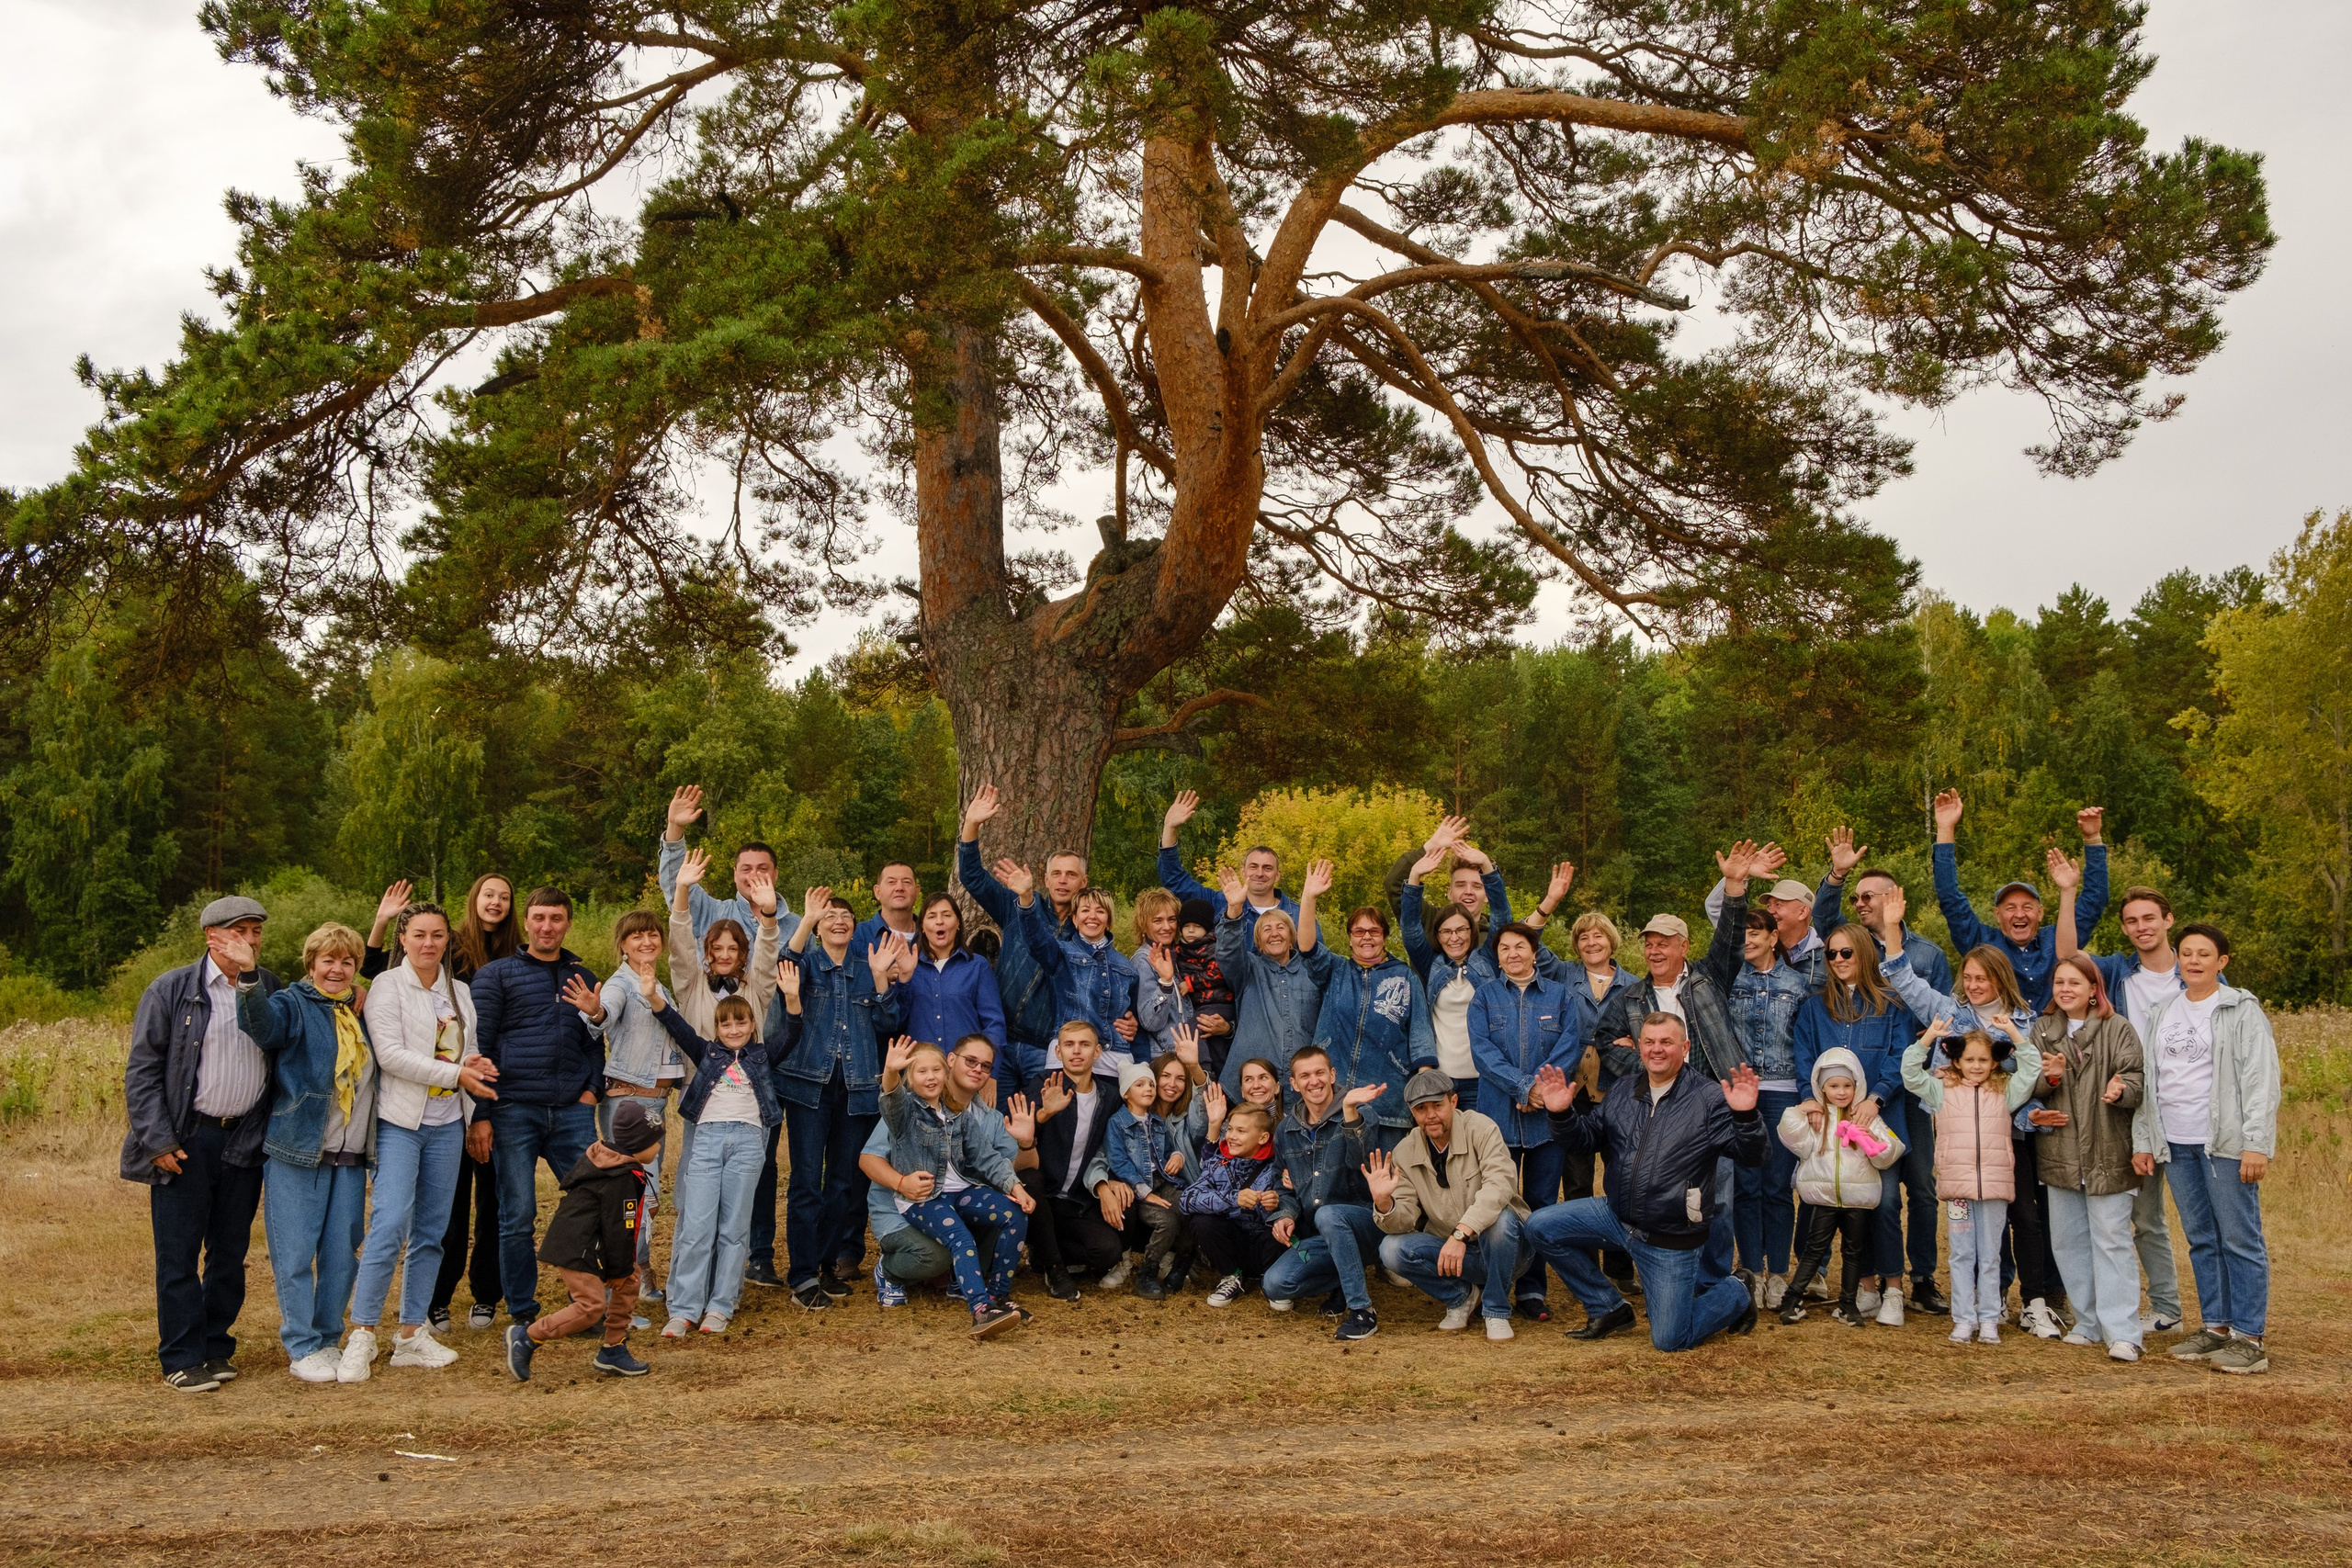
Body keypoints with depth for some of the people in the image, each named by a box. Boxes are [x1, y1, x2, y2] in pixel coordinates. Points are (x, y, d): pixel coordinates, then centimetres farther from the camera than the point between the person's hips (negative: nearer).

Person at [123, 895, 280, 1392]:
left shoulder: (271, 989, 8)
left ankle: (216, 1346, 22)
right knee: (179, 1254, 1)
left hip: (244, 1140, 3)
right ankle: (182, 1359, 9)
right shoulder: (171, 990, -4)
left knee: (230, 1252, 10)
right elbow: (141, 1070, -5)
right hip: (185, 1142, -3)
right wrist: (158, 1141, -10)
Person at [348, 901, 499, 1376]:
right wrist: (455, 1073, -17)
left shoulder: (460, 991, 15)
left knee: (431, 1230, 7)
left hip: (447, 1124, 6)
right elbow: (391, 1055, -14)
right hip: (399, 1122, -6)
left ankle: (412, 1333, 13)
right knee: (392, 1223, -16)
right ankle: (362, 1331, -9)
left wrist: (475, 1064, -2)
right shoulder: (387, 986, -3)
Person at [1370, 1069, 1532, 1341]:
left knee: (1499, 1219, -35)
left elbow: (1499, 1185, -31)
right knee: (1392, 1249, -21)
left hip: (1500, 1249, -3)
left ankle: (1497, 1311, -10)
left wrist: (1461, 1233, -42)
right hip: (1448, 1254, 3)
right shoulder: (1405, 1153, -2)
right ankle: (1461, 1296, 5)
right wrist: (1384, 1203, -30)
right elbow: (1406, 1221, -7)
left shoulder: (1480, 1129, -15)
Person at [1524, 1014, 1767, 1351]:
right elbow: (1589, 1136, 15)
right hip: (1617, 1215, 5)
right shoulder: (1623, 1093, 5)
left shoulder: (1709, 1098, -11)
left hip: (1670, 1239, -5)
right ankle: (1608, 1308, 10)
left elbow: (1750, 1156, -17)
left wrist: (1746, 1117, -36)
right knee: (1541, 1228, -8)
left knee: (1669, 1340, -3)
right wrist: (1563, 1114, -5)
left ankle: (1735, 1294, 29)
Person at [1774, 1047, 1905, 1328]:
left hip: (1858, 1198, 1)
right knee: (1814, 1249, 1)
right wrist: (1798, 1114, -17)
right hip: (1822, 1196, -1)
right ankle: (1792, 1298, 6)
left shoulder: (1868, 1116, 2)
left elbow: (1887, 1156, -2)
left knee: (1854, 1251, 10)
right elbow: (1798, 1143, -8)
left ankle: (1848, 1303, 21)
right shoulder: (1814, 1116, 2)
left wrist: (1873, 1140, -22)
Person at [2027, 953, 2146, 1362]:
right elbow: (2029, 1087, 6)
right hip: (2060, 1154, 5)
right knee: (2068, 1242, 10)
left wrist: (2121, 1090, -33)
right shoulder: (2042, 1030, 10)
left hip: (2108, 1155, -5)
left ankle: (2122, 1332, -5)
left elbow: (2137, 1077, -12)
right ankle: (2089, 1323, 22)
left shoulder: (2118, 1029, -3)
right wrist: (2049, 1078, -15)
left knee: (2111, 1241, -6)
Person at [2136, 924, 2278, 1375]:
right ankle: (2215, 1326, 18)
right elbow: (2149, 1079, 17)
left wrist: (2256, 1144, -14)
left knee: (2240, 1239, -4)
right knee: (2201, 1239, 11)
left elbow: (2261, 1080, -7)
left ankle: (2248, 1338, 0)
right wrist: (2142, 1141, 13)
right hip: (2176, 1143, 6)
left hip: (2225, 1142, -6)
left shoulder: (2241, 1010, -2)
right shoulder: (2162, 1012, 15)